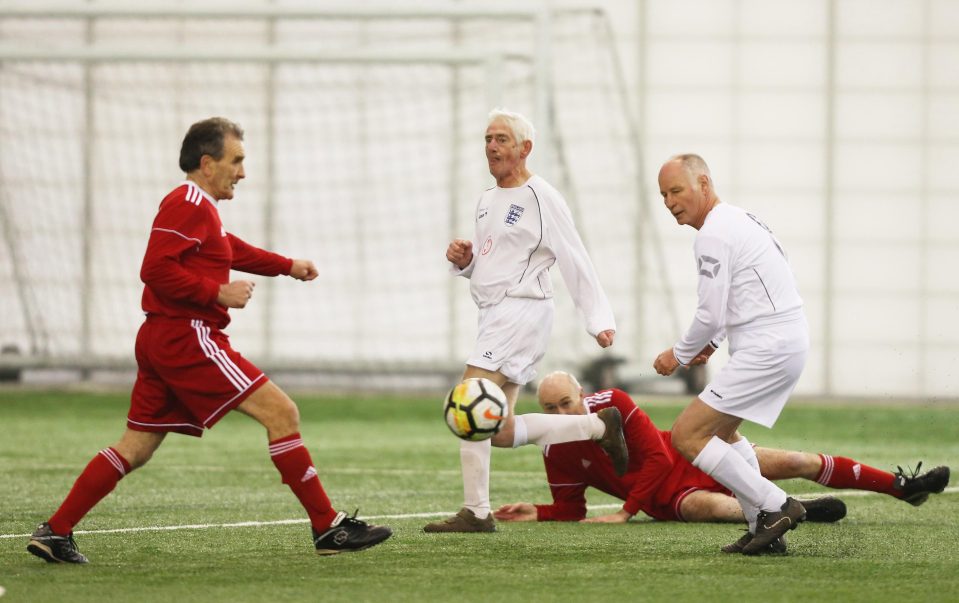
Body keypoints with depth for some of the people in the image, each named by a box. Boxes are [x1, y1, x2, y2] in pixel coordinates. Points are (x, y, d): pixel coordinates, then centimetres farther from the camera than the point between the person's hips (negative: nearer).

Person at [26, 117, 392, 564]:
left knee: (136, 447, 12)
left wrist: (287, 266, 29)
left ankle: (55, 532, 10)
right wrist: (217, 293, -19)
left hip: (162, 339, 11)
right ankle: (328, 529, -9)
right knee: (281, 412, -9)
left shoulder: (197, 206, 21)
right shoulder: (189, 204, -12)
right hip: (187, 338, -11)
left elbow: (230, 250, 37)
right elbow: (156, 269, -21)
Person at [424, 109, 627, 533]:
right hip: (495, 315, 10)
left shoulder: (539, 197, -8)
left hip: (521, 311, -10)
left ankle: (476, 512, -17)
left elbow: (574, 260, -12)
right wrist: (462, 259, 5)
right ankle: (599, 425, 20)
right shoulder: (487, 200, 18)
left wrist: (599, 319, -17)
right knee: (501, 432, 8)